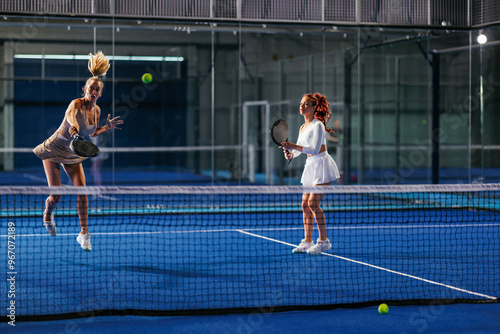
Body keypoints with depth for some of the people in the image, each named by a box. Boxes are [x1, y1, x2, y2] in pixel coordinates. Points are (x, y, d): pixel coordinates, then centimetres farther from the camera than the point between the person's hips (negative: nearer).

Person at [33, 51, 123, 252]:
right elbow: (70, 114, -48)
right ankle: (48, 215, 31)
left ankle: (84, 233, -9)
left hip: (73, 155, 5)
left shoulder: (96, 110, -2)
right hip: (54, 149, -5)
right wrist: (73, 127, -70)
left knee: (82, 190, -13)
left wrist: (107, 127, -4)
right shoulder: (77, 104, -23)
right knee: (56, 196, -6)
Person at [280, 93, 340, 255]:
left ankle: (323, 240, -7)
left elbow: (315, 149, -22)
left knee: (313, 202, -15)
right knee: (305, 204, 5)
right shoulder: (303, 128, 12)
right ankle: (307, 241, 12)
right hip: (310, 166, 9)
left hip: (322, 165, -9)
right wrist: (291, 154, -4)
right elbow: (299, 149, 17)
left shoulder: (317, 125, -14)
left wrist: (294, 147, -27)